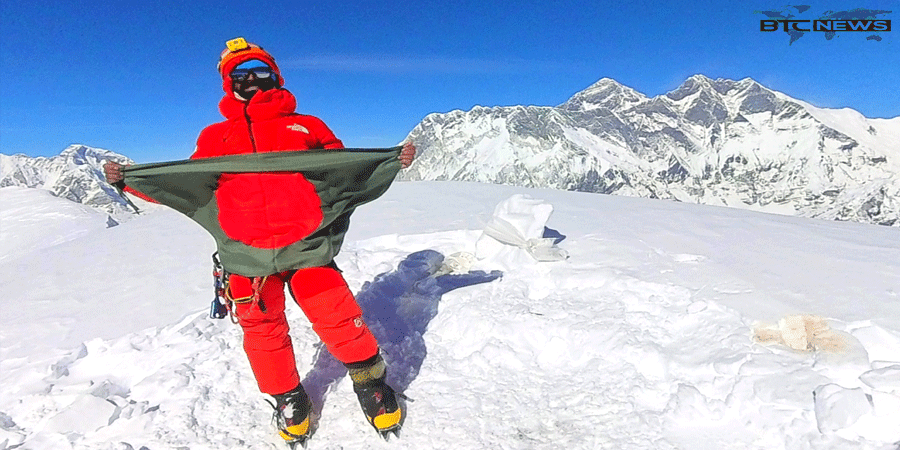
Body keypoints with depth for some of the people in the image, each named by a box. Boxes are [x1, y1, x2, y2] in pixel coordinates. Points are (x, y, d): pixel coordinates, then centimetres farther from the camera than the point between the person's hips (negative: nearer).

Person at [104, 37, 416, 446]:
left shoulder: (306, 127, 16)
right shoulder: (214, 137, 20)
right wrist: (128, 179, 8)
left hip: (305, 241, -2)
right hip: (248, 252, 2)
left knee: (337, 317, -10)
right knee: (262, 330, 8)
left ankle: (370, 381, 16)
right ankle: (289, 400, 32)